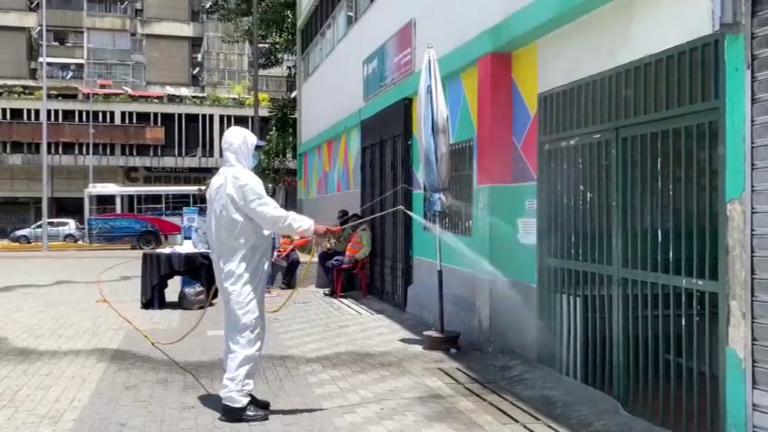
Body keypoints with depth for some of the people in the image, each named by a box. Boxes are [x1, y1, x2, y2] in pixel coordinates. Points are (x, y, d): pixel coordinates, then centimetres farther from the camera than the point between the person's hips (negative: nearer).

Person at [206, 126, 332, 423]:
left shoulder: (220, 181, 17)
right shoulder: (243, 180, -15)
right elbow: (273, 215, -20)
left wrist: (269, 244, 19)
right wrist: (311, 227, -14)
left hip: (231, 266, 11)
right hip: (244, 270, -11)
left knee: (238, 331, 15)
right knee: (247, 333, -7)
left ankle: (237, 393, 22)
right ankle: (234, 401, -5)